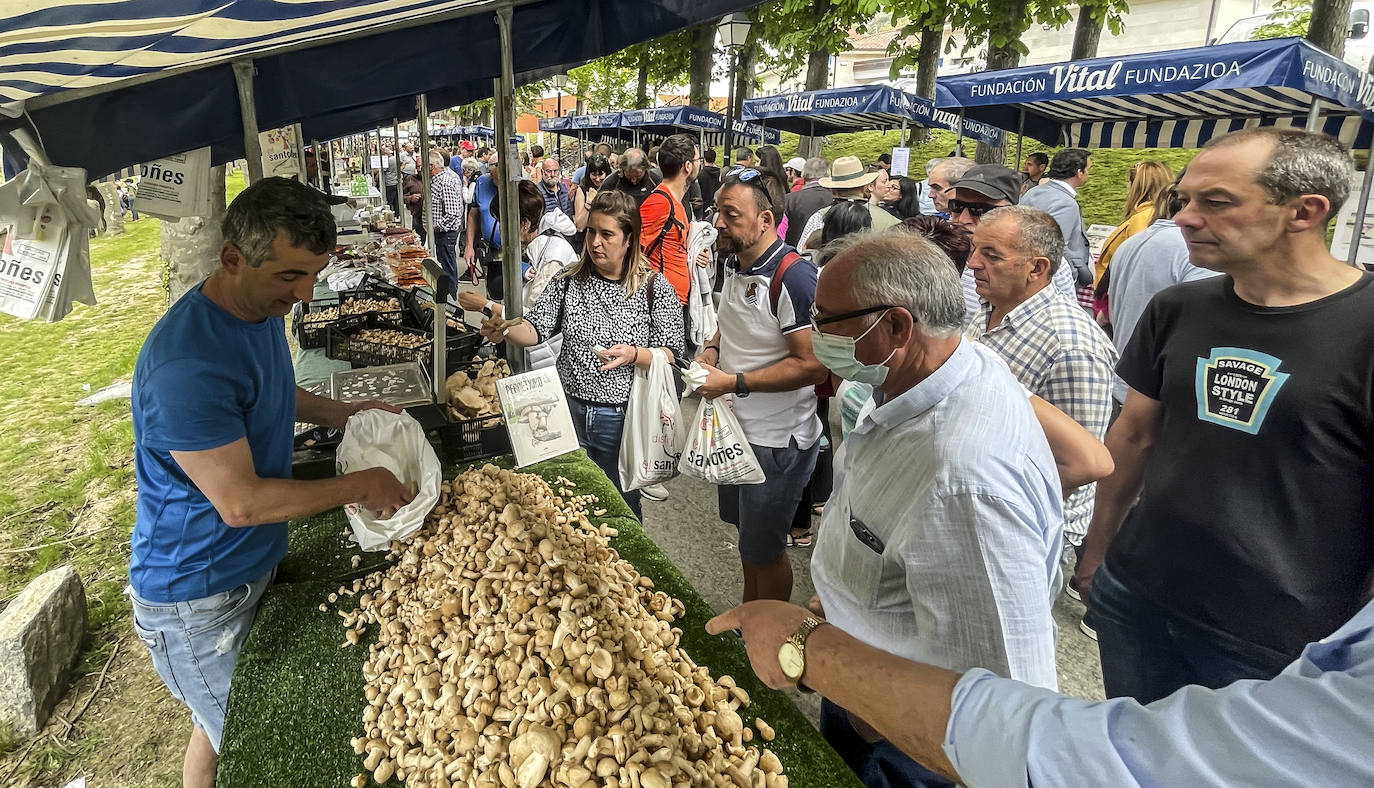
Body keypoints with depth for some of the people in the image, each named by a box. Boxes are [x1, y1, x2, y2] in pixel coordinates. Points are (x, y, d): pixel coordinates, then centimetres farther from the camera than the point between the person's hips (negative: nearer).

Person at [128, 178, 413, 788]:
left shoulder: (263, 306, -2)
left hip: (255, 561, 8)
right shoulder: (186, 364, -32)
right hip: (197, 595, -8)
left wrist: (343, 413, 3)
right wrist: (360, 486, -20)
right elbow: (241, 502, -28)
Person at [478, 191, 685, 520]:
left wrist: (633, 354, -27)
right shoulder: (570, 280, 2)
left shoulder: (655, 288, -8)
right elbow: (536, 328, -2)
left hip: (621, 419, -3)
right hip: (570, 410, 3)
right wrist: (505, 330, -23)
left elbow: (672, 355, -9)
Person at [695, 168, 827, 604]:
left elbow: (812, 364, -26)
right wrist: (712, 349, -1)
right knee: (746, 534, 25)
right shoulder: (736, 264, 4)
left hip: (777, 441, -8)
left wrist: (735, 383, -26)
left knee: (764, 551, 9)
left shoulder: (793, 276, -24)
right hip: (737, 429, 9)